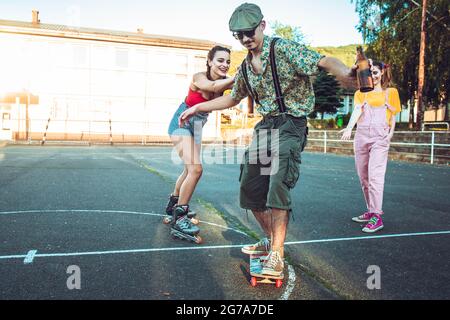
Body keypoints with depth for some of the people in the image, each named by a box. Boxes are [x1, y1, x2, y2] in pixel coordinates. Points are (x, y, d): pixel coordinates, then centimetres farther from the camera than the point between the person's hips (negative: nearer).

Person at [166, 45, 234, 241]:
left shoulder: (224, 81, -6)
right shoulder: (199, 78, -22)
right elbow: (213, 87, -45)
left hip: (197, 126, 8)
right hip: (182, 124, -8)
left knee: (189, 169, 20)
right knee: (195, 169, -22)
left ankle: (173, 205, 42)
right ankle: (178, 217, -10)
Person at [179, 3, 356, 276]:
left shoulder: (283, 49, -9)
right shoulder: (245, 67, 13)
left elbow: (324, 62, -21)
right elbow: (233, 99, 28)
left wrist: (346, 75, -43)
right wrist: (198, 108, 27)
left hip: (290, 125, -8)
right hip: (264, 127, 8)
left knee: (278, 186, -21)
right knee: (250, 188, 8)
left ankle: (277, 257, -10)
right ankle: (271, 240, 25)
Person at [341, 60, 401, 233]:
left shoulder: (390, 92, 13)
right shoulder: (361, 93, 17)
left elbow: (393, 116, 13)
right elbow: (357, 110, -2)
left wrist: (391, 133, -3)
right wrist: (349, 127, -20)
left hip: (380, 136, -4)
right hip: (361, 135, 4)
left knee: (375, 175, -14)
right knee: (363, 176, 6)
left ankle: (377, 217, -12)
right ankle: (371, 211, 19)